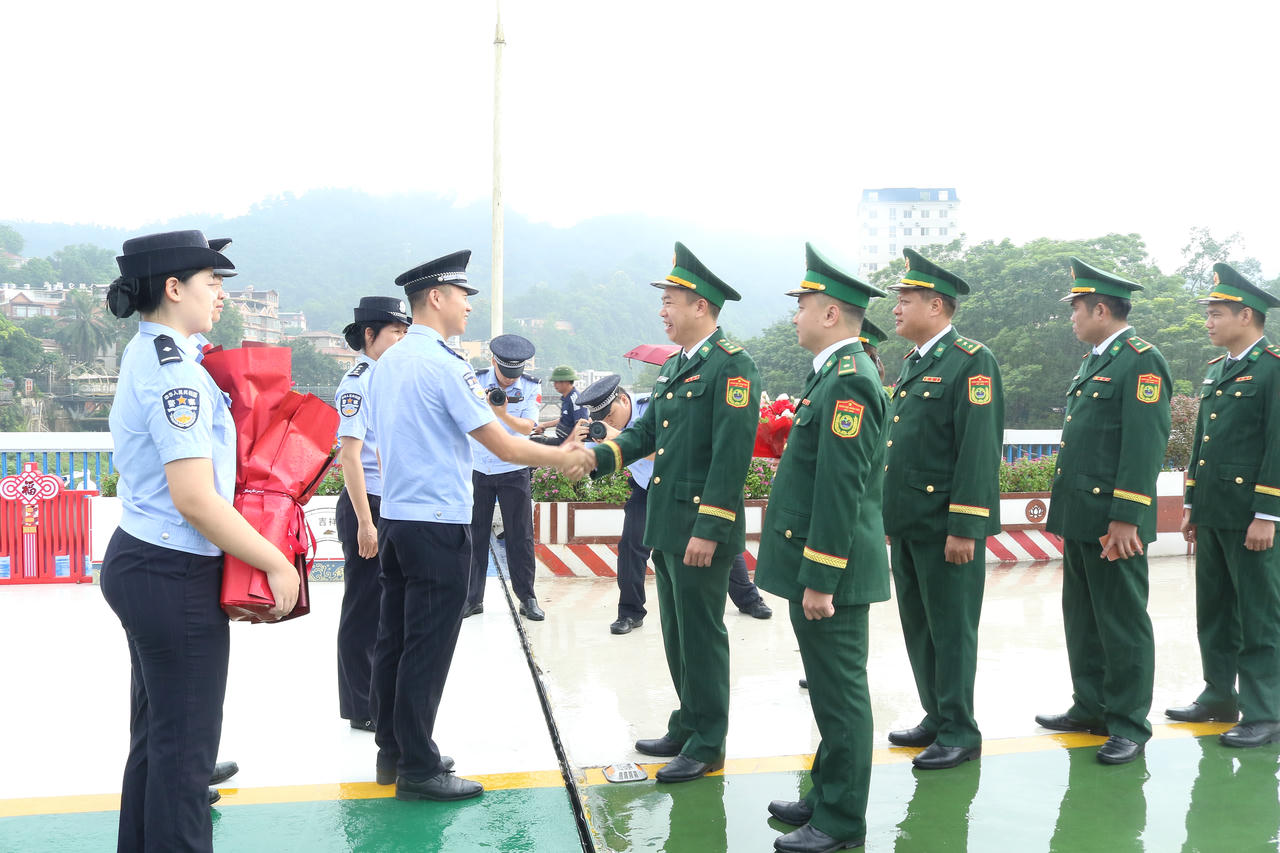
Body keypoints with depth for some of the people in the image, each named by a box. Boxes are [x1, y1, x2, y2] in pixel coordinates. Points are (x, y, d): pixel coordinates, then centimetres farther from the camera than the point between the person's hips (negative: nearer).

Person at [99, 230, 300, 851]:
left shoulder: (144, 355, 13)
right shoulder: (174, 370, -19)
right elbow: (195, 499, -23)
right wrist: (277, 564, -16)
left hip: (137, 560, 10)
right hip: (175, 576, -10)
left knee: (155, 731, 19)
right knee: (185, 742, 0)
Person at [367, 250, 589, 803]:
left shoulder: (387, 364, 11)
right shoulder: (444, 365, -15)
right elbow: (505, 447, -15)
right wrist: (565, 457, -2)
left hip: (393, 517, 9)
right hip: (438, 525, -9)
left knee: (393, 639, 14)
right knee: (428, 649, -2)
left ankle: (392, 752, 24)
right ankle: (418, 771, 5)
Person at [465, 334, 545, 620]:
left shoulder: (531, 388, -4)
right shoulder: (475, 382, -4)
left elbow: (527, 427, -14)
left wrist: (503, 414, -31)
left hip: (514, 471, 0)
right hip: (477, 469, 0)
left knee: (520, 536, 2)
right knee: (474, 535, 3)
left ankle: (527, 598, 11)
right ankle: (473, 598, 12)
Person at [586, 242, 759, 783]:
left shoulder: (732, 367, -14)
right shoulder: (674, 367, 16)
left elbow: (732, 453, -19)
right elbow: (646, 432, 16)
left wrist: (708, 530, -22)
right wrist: (598, 457, -1)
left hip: (702, 531, -9)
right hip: (667, 526, 9)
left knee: (701, 636, 0)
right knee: (677, 634, 17)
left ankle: (707, 745, 11)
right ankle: (687, 726, 30)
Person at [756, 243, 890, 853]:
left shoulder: (848, 381, -19)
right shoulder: (832, 374, 14)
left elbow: (842, 488, -23)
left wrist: (819, 578, -22)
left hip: (833, 570, -10)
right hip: (814, 565, 10)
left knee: (840, 693, 0)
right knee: (829, 688, 19)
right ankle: (827, 795, 31)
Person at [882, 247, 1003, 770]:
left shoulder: (972, 362, -12)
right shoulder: (913, 364, 16)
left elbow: (979, 450, -18)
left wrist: (964, 528, -21)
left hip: (946, 526, -9)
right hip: (906, 524, 9)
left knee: (951, 629, 0)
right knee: (918, 627, 14)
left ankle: (960, 732, 10)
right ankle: (936, 717, 27)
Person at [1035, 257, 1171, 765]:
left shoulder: (1141, 362, -13)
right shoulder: (1094, 362, 17)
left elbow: (1145, 446, -19)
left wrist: (1125, 519, -22)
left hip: (1113, 521, -9)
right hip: (1079, 516, 10)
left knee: (1122, 623, 0)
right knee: (1082, 619, 16)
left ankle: (1128, 725, 9)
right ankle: (1091, 708, 28)